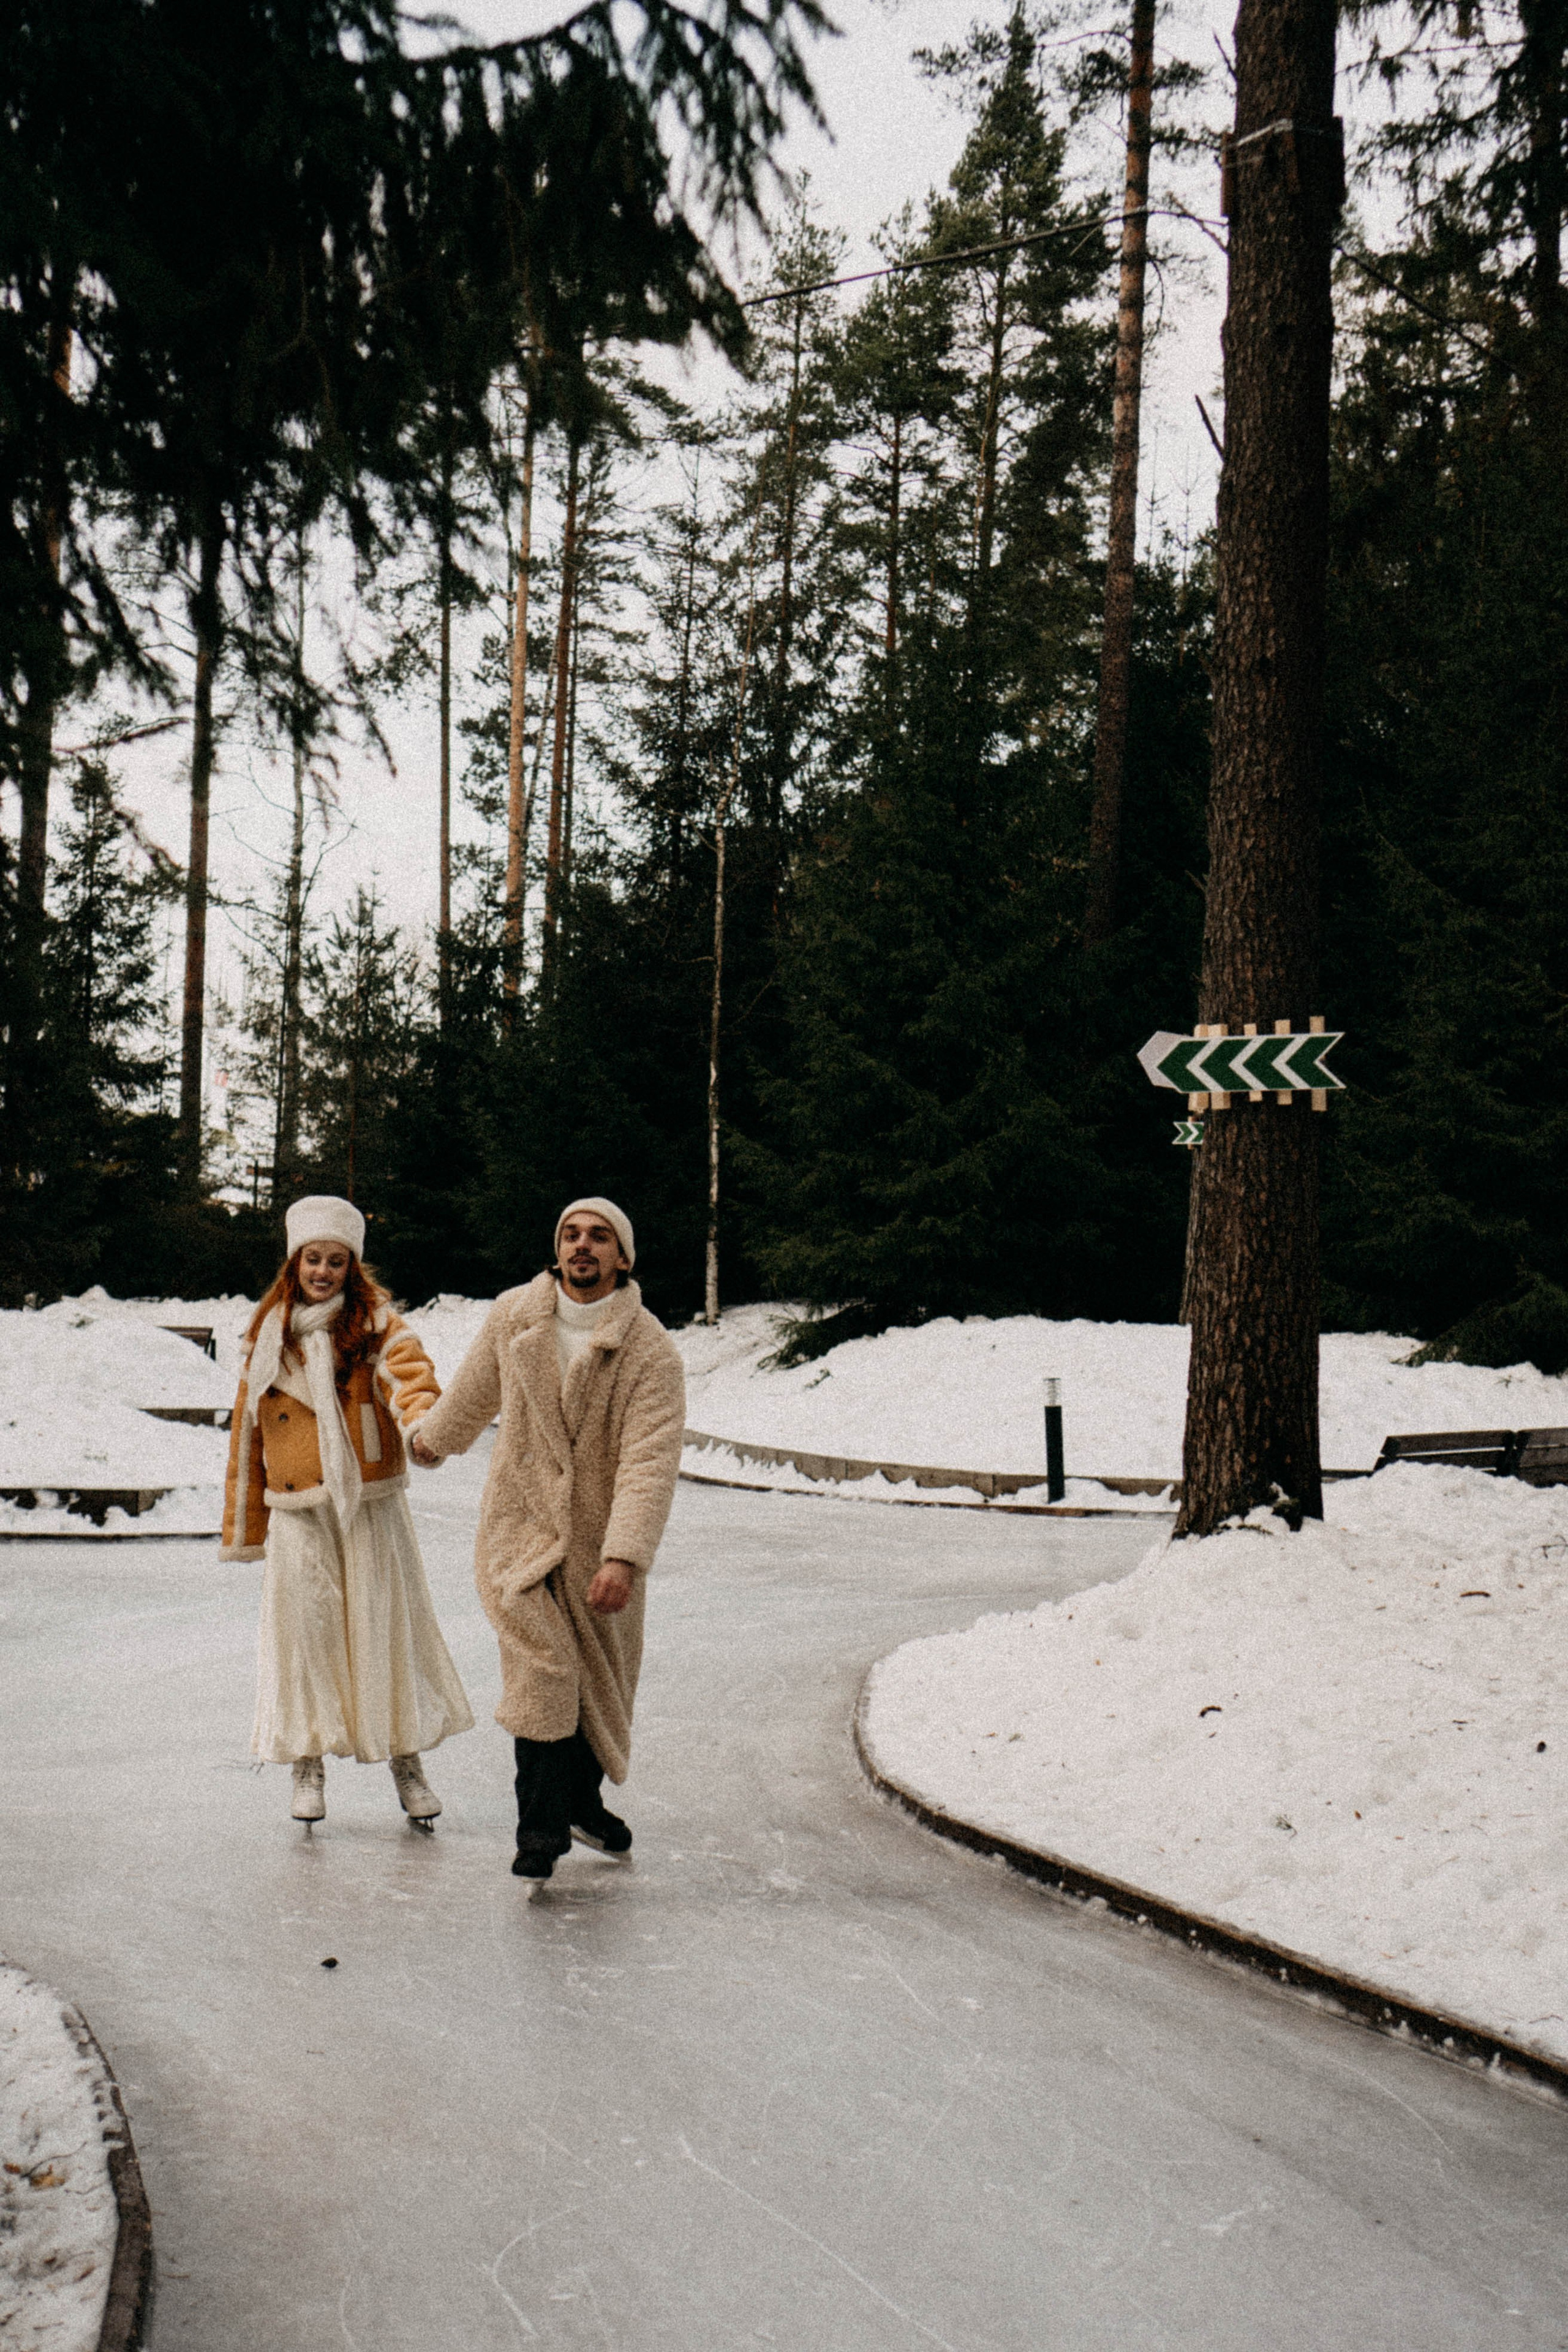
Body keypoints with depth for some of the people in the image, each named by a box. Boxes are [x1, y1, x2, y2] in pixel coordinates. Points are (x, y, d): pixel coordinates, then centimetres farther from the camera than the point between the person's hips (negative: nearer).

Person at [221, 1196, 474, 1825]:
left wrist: (423, 1420, -45)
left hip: (370, 1506, -2)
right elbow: (248, 1428, 13)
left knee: (386, 1625, 1)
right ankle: (308, 1763, 15)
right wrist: (244, 1525, 12)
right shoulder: (269, 1333, 9)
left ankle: (406, 1762, 14)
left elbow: (406, 1371, -22)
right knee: (304, 1631, 2)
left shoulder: (375, 1323, 0)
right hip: (297, 1513, 2)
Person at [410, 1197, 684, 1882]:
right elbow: (475, 1391, 18)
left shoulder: (652, 1351, -14)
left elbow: (651, 1463, -23)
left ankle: (584, 1799, 40)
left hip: (600, 1541, 0)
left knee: (602, 1683, 15)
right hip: (521, 1526, 0)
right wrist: (435, 1438, 35)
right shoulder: (512, 1318, -4)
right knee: (542, 1671, -15)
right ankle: (542, 1826, -5)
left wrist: (624, 1558, -33)